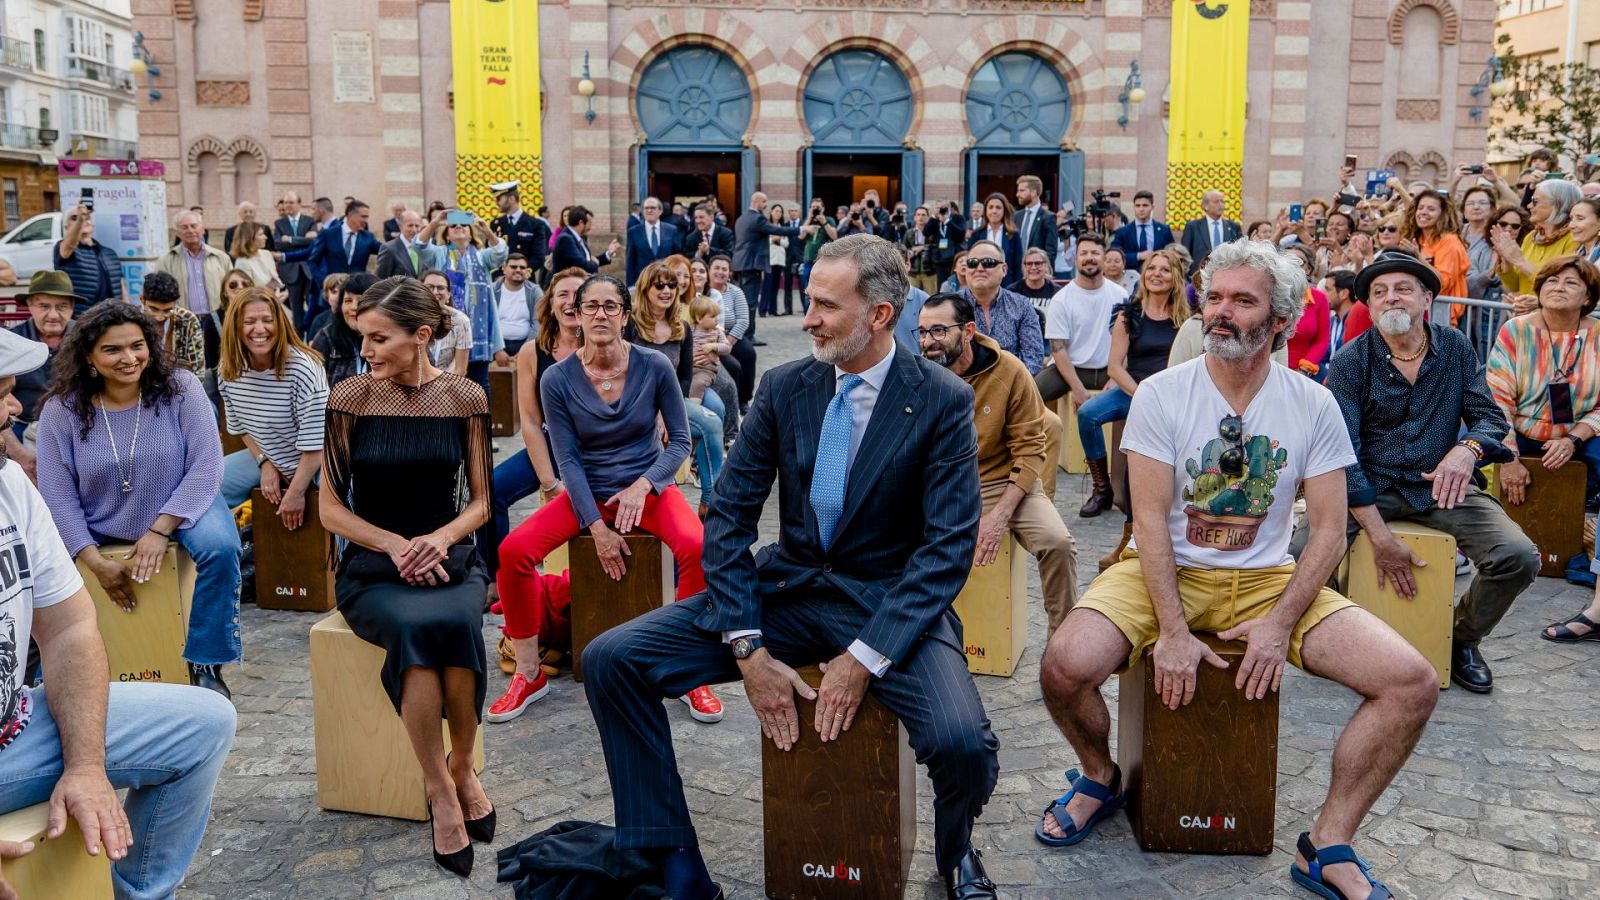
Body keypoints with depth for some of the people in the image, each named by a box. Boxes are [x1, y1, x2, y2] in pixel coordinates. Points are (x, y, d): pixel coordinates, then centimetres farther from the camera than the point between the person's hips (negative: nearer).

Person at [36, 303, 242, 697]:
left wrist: (160, 530, -24)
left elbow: (205, 467, -16)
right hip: (94, 525, 2)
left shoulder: (180, 388, -15)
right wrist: (96, 562, -18)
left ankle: (205, 664, -13)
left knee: (221, 547, -30)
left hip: (179, 507, -2)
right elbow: (58, 496, -10)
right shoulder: (61, 410, -12)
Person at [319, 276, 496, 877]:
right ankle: (442, 787, -20)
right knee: (412, 625, -35)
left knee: (453, 621, -34)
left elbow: (480, 501, 8)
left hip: (450, 559, 1)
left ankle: (460, 768, -10)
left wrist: (440, 538, -12)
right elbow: (331, 508, 2)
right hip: (372, 567, -1)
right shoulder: (351, 398, -1)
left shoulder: (464, 398, 2)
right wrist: (395, 545, -12)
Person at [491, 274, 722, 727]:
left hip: (648, 488, -1)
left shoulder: (655, 367, -8)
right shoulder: (557, 379, -7)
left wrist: (642, 486, -19)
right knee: (513, 550, -23)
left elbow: (680, 440, -3)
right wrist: (597, 527, -15)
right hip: (587, 493, 1)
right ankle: (529, 674, -4)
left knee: (697, 547, -32)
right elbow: (567, 458, -6)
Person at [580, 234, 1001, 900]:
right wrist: (747, 649, -12)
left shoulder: (942, 401, -8)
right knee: (609, 660, -11)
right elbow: (729, 518, 0)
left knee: (962, 743, -31)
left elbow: (950, 545, -13)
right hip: (787, 590, 4)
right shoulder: (783, 388, 1)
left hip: (888, 603, -3)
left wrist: (864, 657, -22)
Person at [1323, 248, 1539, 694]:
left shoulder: (1455, 347, 3)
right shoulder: (1350, 362, -7)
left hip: (1440, 485, 3)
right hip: (1369, 487, -2)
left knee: (1518, 557, -19)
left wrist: (1466, 449, -25)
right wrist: (1380, 537, -20)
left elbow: (1490, 416, 2)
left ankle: (1463, 639, 12)